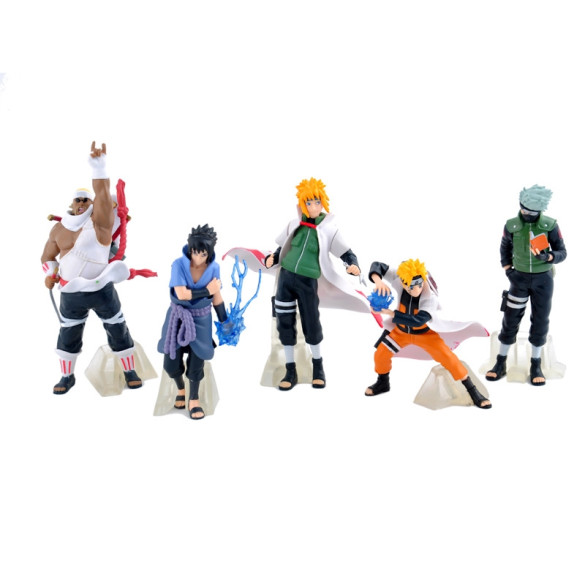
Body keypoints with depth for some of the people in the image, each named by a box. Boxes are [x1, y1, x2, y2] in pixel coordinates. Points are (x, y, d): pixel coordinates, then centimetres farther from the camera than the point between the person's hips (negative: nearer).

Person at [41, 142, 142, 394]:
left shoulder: (100, 220, -7)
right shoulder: (60, 228, 4)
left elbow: (103, 194, -25)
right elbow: (48, 256, 14)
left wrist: (99, 166, -40)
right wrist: (49, 274, -7)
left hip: (101, 290, -3)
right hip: (71, 294, 3)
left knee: (118, 330, 5)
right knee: (68, 335, 13)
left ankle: (129, 372, 22)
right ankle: (67, 376, 31)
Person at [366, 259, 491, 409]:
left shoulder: (430, 298, -35)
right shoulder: (398, 279, -27)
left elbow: (417, 320, -47)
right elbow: (378, 266, -21)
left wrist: (389, 312, -49)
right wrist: (378, 280, -44)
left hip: (425, 333, -3)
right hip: (401, 331, 3)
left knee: (449, 359, -12)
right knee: (380, 355, 5)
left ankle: (473, 391, 5)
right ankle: (383, 383, 37)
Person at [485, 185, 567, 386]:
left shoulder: (550, 225, -13)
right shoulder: (511, 225, -9)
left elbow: (562, 252, -7)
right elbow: (505, 248, 9)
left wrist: (548, 257, -27)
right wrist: (507, 269, -1)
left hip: (543, 279, 0)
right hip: (519, 278, 1)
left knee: (540, 321, 6)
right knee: (510, 319, 3)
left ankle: (536, 366, 20)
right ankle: (501, 363, 14)